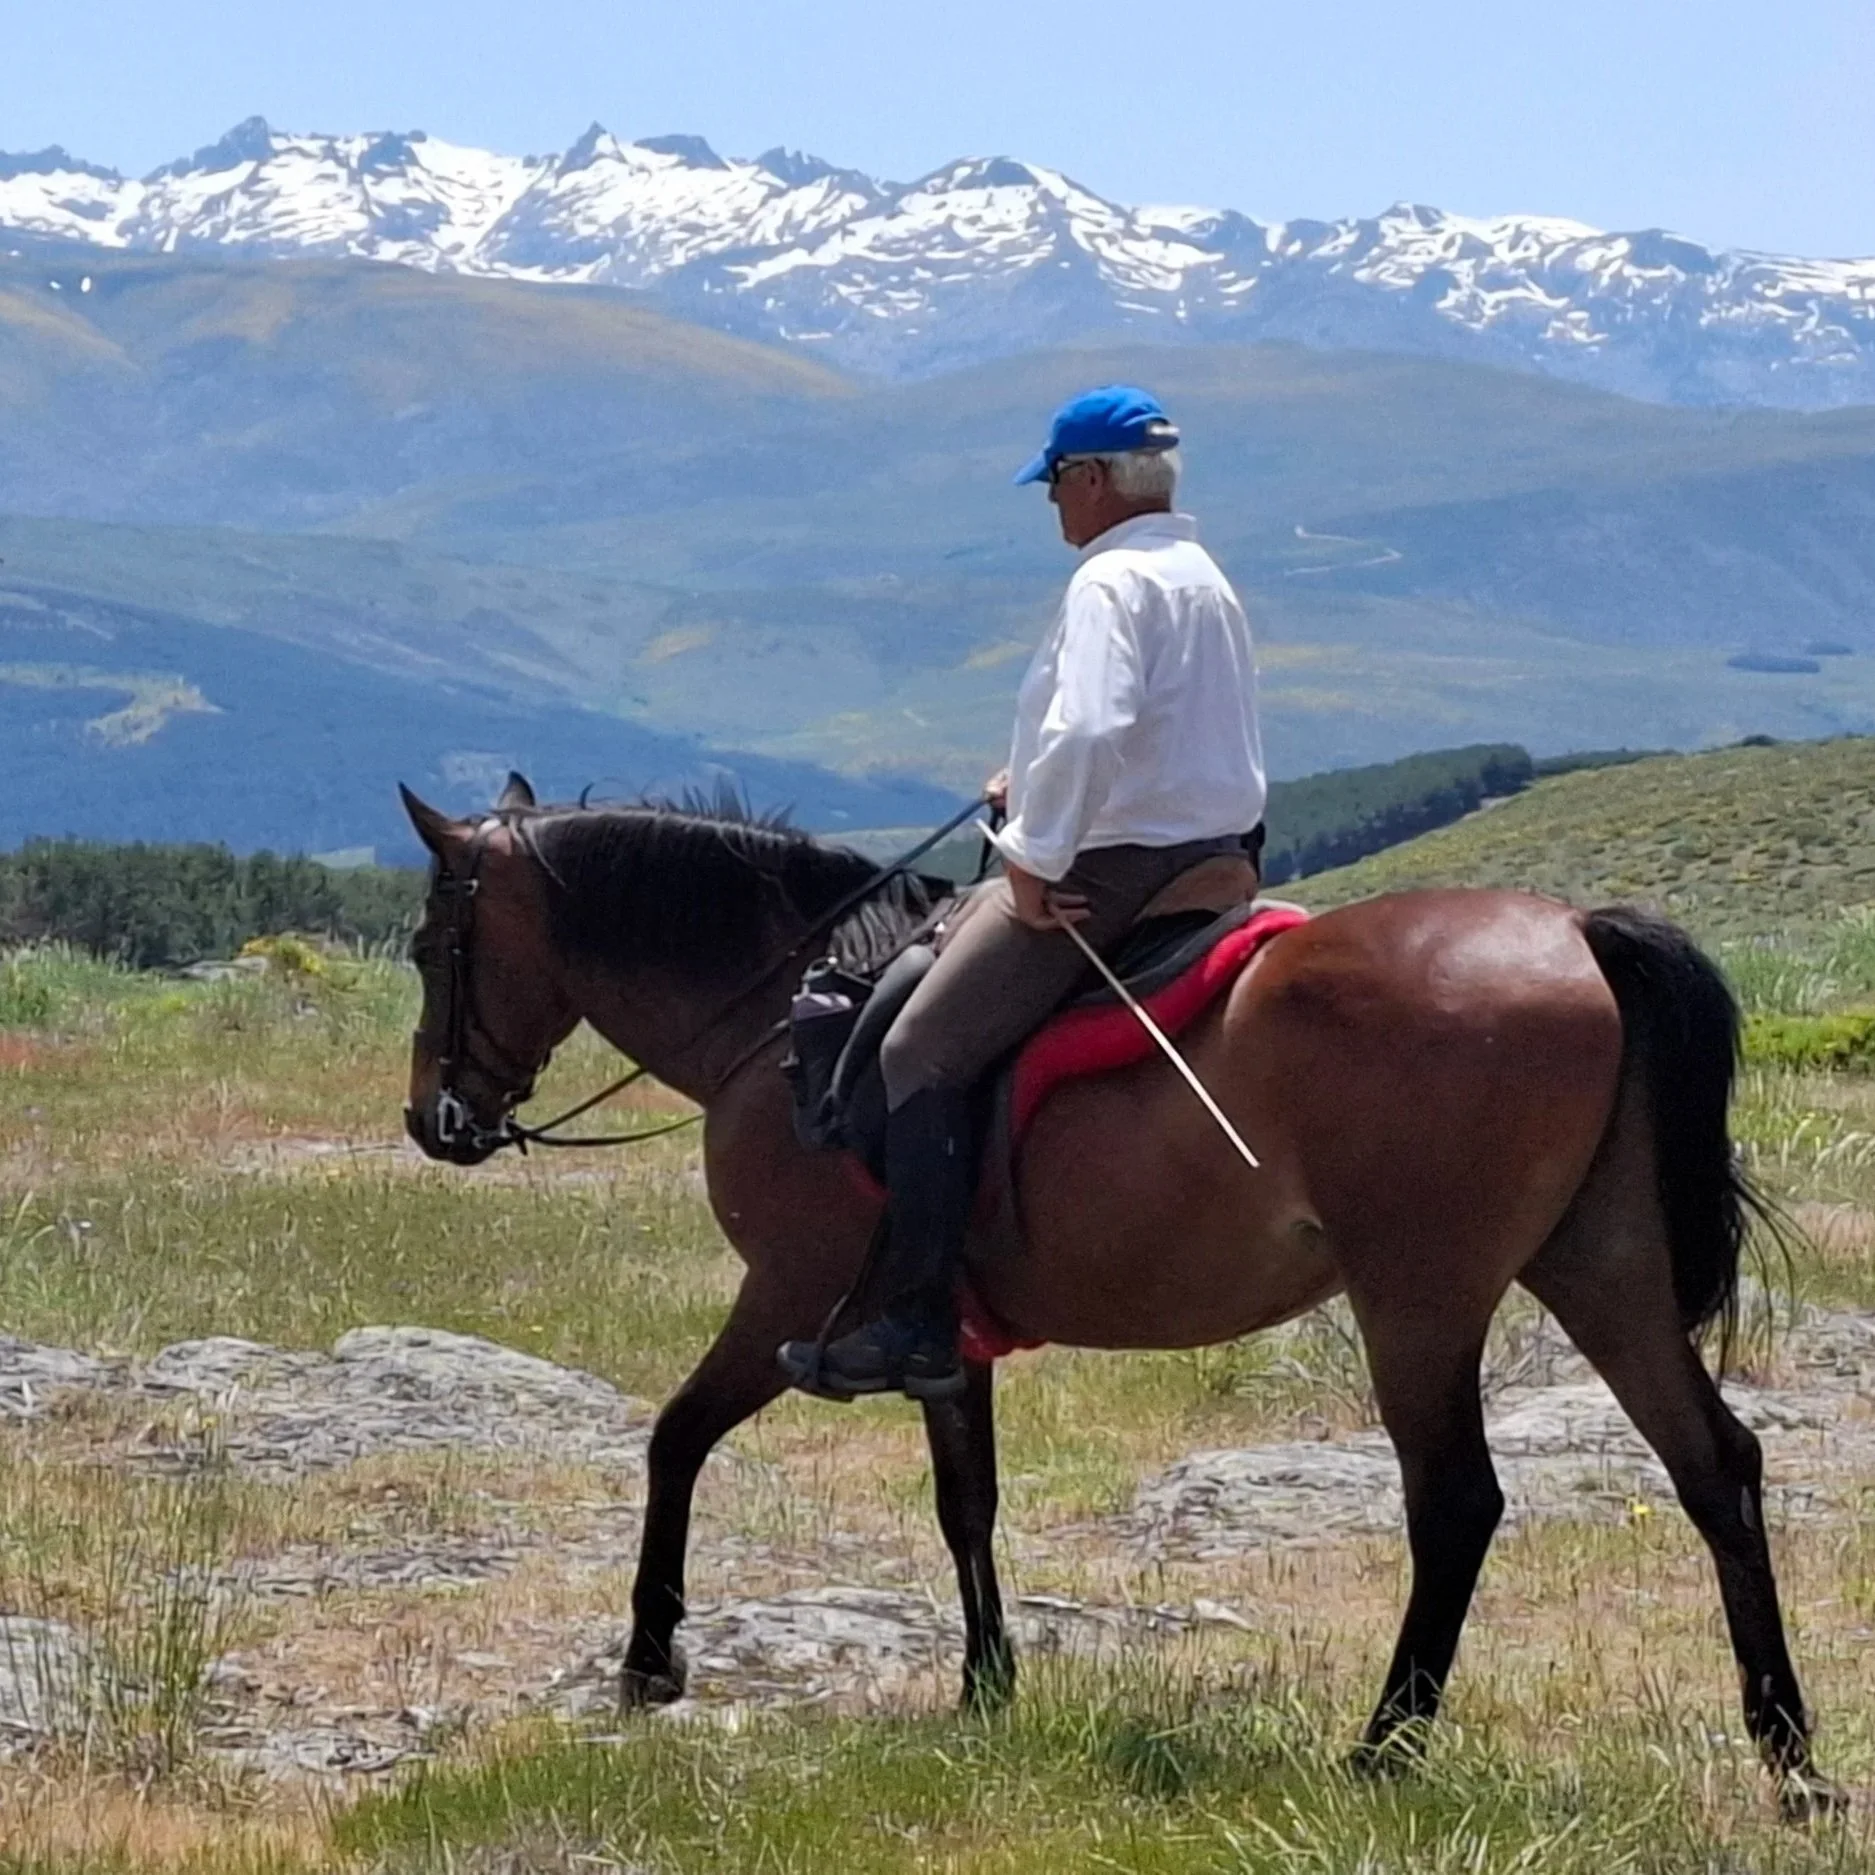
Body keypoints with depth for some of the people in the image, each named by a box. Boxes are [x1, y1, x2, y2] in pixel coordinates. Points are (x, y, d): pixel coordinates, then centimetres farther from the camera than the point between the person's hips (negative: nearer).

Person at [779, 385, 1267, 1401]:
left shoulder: (1113, 581, -15)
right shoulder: (1207, 580, 17)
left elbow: (1086, 730, -30)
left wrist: (1035, 859, -22)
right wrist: (1035, 783, 26)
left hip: (1112, 867, -11)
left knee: (922, 1052, -10)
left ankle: (919, 1327, -17)